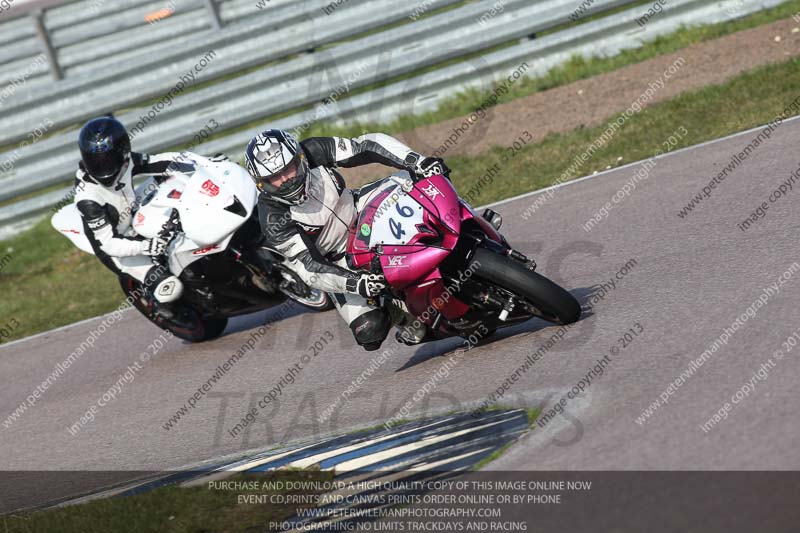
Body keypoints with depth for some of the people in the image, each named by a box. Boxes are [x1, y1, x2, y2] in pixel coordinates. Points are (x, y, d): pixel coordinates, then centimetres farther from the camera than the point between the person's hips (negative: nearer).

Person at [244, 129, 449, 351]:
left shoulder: (312, 152, -22)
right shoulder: (273, 219, -29)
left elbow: (369, 145, -23)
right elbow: (308, 267, -32)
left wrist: (418, 161, -36)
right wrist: (354, 283, -47)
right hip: (337, 261, -4)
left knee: (413, 179, -13)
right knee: (370, 332, -20)